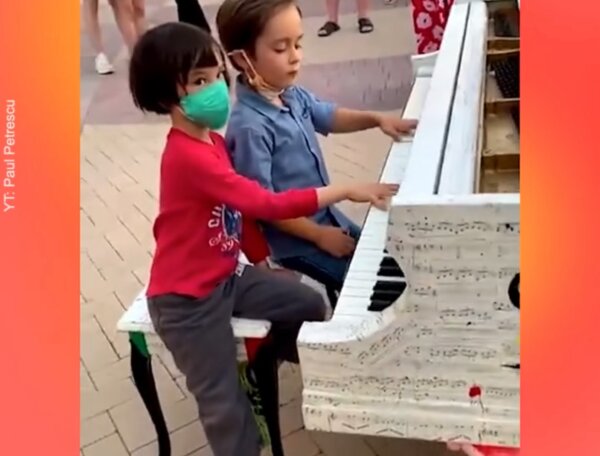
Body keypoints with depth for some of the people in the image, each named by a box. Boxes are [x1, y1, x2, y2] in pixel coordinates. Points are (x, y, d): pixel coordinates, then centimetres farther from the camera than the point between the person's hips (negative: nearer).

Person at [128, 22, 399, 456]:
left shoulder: (212, 141, 2)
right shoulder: (188, 157, -29)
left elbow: (240, 207, 12)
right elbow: (266, 204, -33)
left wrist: (262, 261, 13)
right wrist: (346, 190, -29)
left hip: (227, 275, 9)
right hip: (187, 298, -8)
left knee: (311, 305, 11)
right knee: (224, 400, 3)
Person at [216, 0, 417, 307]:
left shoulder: (293, 95, -4)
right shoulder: (249, 127, -28)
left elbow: (329, 116, 16)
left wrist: (377, 119, 1)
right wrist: (320, 236, -20)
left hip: (325, 215, 8)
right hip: (293, 238, -8)